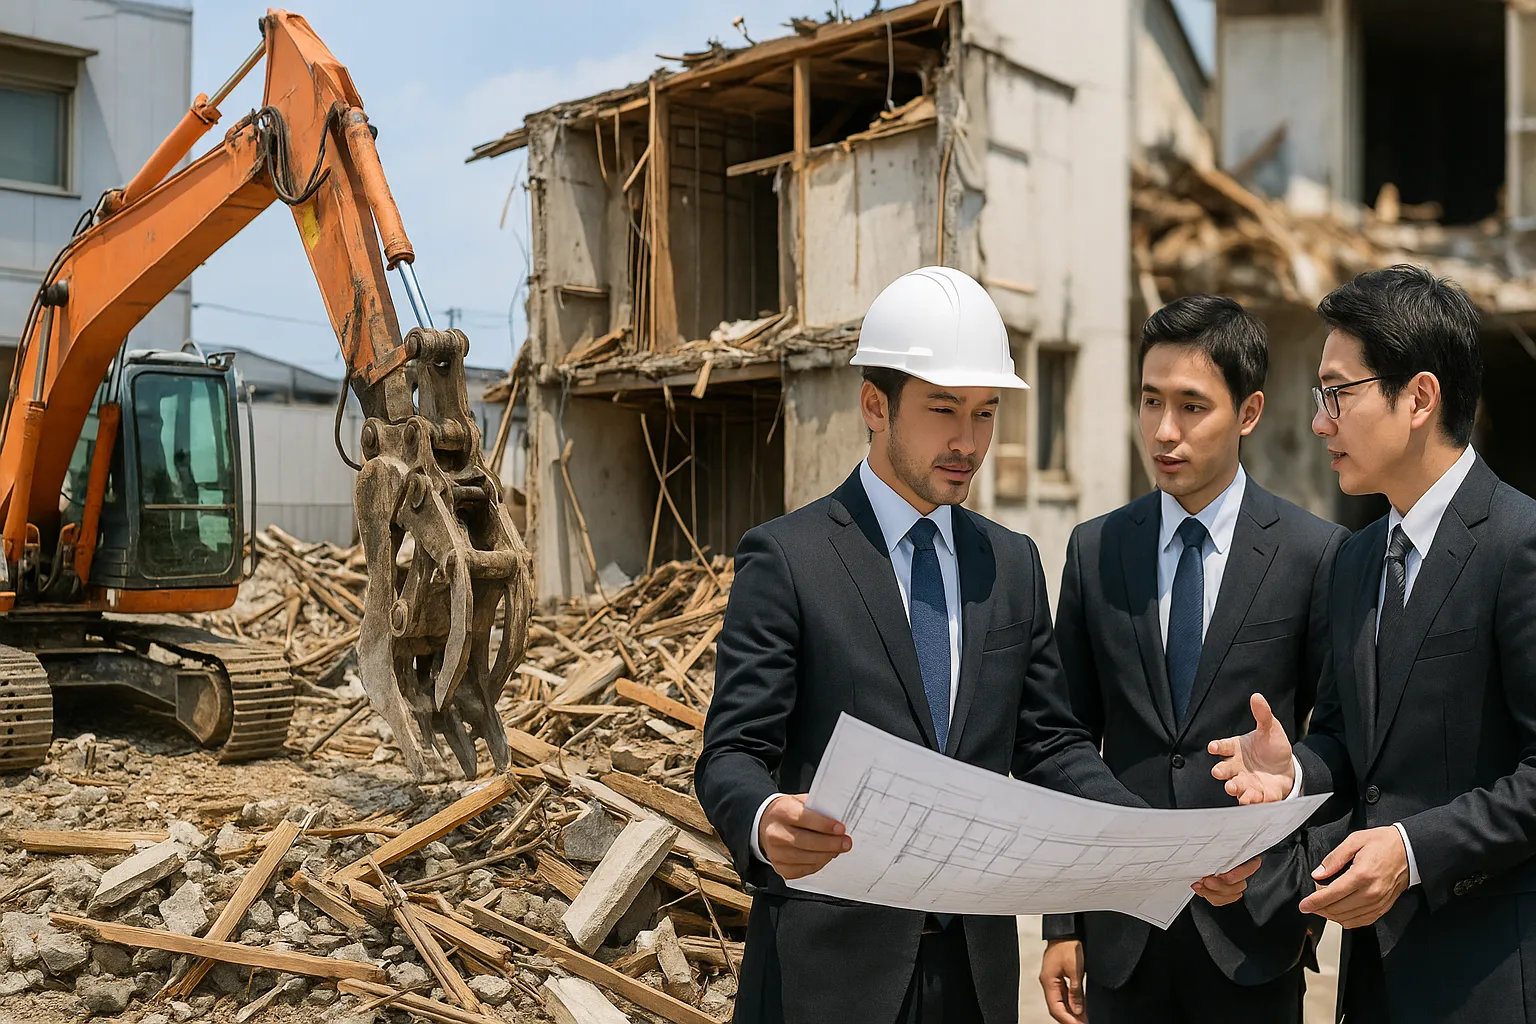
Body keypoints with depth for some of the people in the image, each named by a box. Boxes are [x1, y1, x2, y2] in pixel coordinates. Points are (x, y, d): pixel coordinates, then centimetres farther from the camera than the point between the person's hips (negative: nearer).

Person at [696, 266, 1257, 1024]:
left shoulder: (1012, 564, 8)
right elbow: (732, 752, -13)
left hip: (976, 961, 5)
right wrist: (763, 823, -35)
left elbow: (1049, 742, 8)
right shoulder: (785, 558, -9)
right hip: (832, 962, -4)